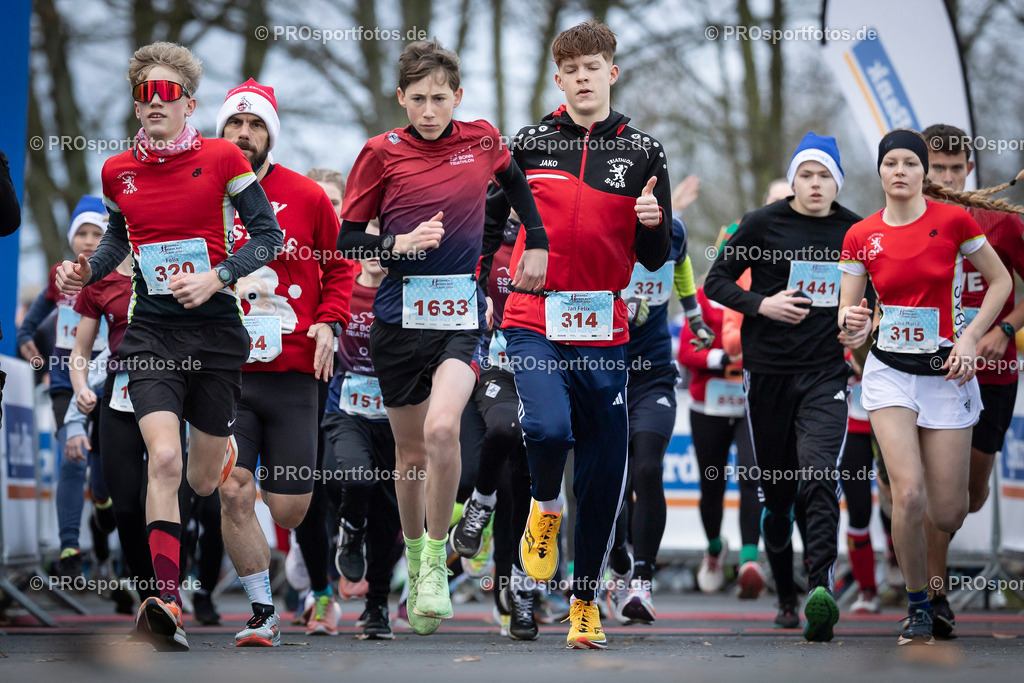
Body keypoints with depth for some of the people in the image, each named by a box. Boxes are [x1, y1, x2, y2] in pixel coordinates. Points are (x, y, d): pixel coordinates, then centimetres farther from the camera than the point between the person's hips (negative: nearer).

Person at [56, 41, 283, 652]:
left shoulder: (222, 158, -7)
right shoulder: (118, 172, 3)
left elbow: (268, 235, -3)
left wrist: (218, 277, -17)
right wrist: (86, 272, 3)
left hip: (216, 330, -1)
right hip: (151, 332, 1)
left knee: (204, 483, 10)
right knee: (164, 458, -20)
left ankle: (224, 449, 51)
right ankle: (167, 601, -21)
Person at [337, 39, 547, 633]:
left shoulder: (482, 140, 3)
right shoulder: (382, 153, -2)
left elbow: (516, 181, 26)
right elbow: (348, 239, 1)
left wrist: (538, 244, 19)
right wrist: (399, 244, -16)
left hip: (462, 316, -1)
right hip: (399, 317, 1)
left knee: (442, 428, -24)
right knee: (411, 452, 9)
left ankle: (437, 562, -10)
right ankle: (415, 559, 31)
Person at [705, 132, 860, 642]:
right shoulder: (763, 224, -1)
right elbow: (716, 281, 3)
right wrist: (761, 304, -13)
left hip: (826, 371, 0)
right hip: (768, 370, 0)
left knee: (819, 477, -20)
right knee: (776, 492, 8)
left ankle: (821, 592, -29)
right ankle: (784, 594, 28)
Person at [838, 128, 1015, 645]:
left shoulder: (953, 220, -7)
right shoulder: (861, 236, -1)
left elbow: (1000, 281, 4)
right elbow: (847, 309, 2)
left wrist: (970, 338, -7)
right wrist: (850, 326, -22)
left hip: (947, 371, -1)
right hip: (890, 371, 1)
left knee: (947, 516, -3)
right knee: (909, 495, -19)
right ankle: (918, 607, 2)